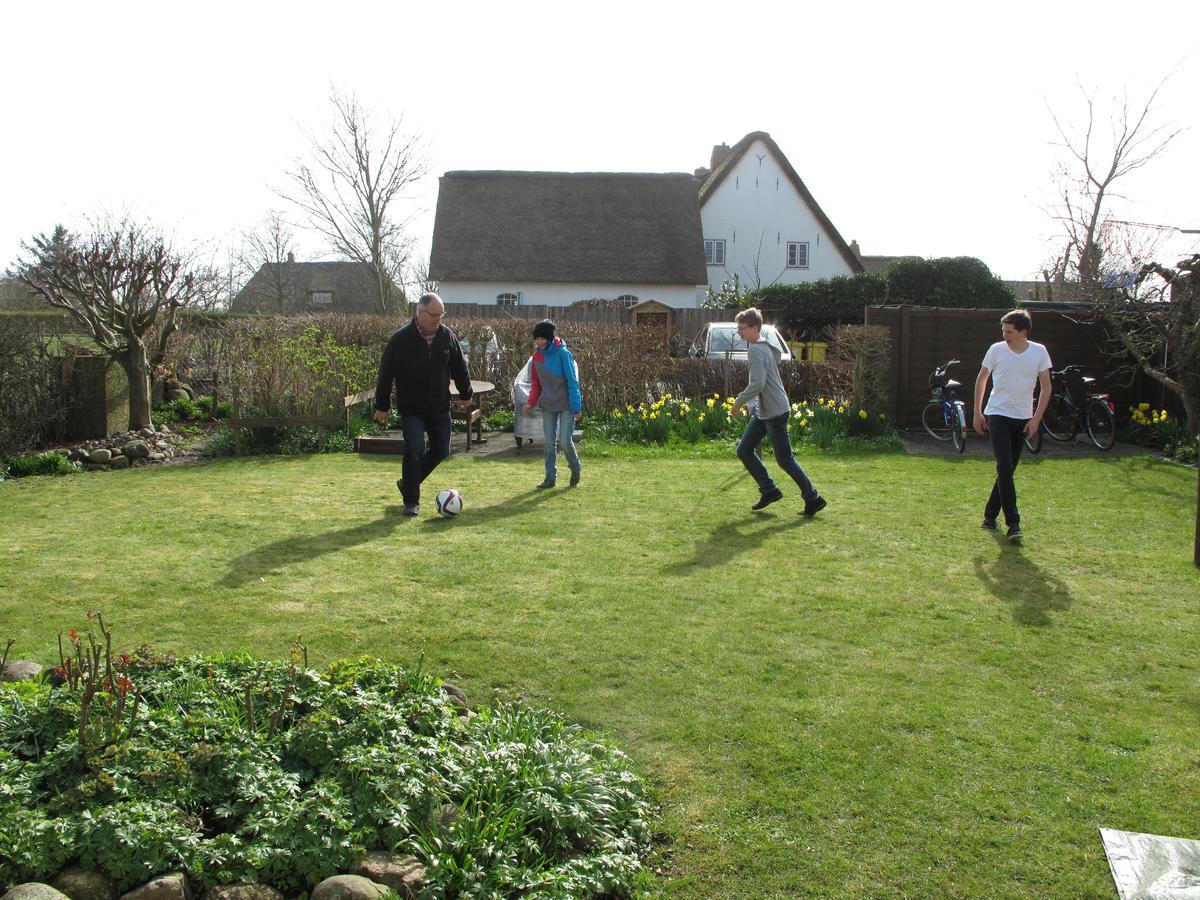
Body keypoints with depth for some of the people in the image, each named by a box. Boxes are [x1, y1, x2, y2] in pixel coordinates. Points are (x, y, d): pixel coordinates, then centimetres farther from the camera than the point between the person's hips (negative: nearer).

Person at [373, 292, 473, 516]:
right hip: (411, 409, -4)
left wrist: (465, 394, 16)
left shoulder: (447, 336, -1)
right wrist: (381, 406, -6)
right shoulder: (401, 339, -12)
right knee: (414, 451, -11)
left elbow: (459, 366, 12)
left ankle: (408, 483, 28)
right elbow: (386, 374, -7)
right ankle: (411, 501, 3)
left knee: (441, 450, 7)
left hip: (440, 407, 5)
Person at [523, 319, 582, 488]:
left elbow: (572, 381, -13)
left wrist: (576, 407, -15)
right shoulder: (537, 355, 2)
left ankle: (575, 469, 19)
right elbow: (536, 383, 10)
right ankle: (550, 477, 13)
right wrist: (531, 402, -4)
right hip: (547, 405, 5)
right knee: (549, 442, 5)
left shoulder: (563, 354, -14)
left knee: (565, 441, -7)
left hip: (566, 405, -5)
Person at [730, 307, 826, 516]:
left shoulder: (756, 351, -19)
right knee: (744, 450, 10)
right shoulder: (765, 347, 12)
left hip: (775, 411, -10)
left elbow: (757, 384, -29)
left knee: (785, 460, -2)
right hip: (762, 412, 10)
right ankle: (769, 490, 17)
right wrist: (749, 402, 19)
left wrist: (739, 401, -15)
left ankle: (813, 499, 8)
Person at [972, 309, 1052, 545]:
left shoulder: (1039, 352, -2)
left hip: (1023, 418, 2)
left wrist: (1036, 419, -4)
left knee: (1007, 470, 9)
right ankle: (1013, 523, -14)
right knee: (1005, 468, -15)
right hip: (998, 415, -2)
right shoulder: (996, 350, -4)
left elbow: (1046, 387, 4)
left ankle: (990, 514, 26)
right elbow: (981, 379, 9)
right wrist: (977, 412, 7)